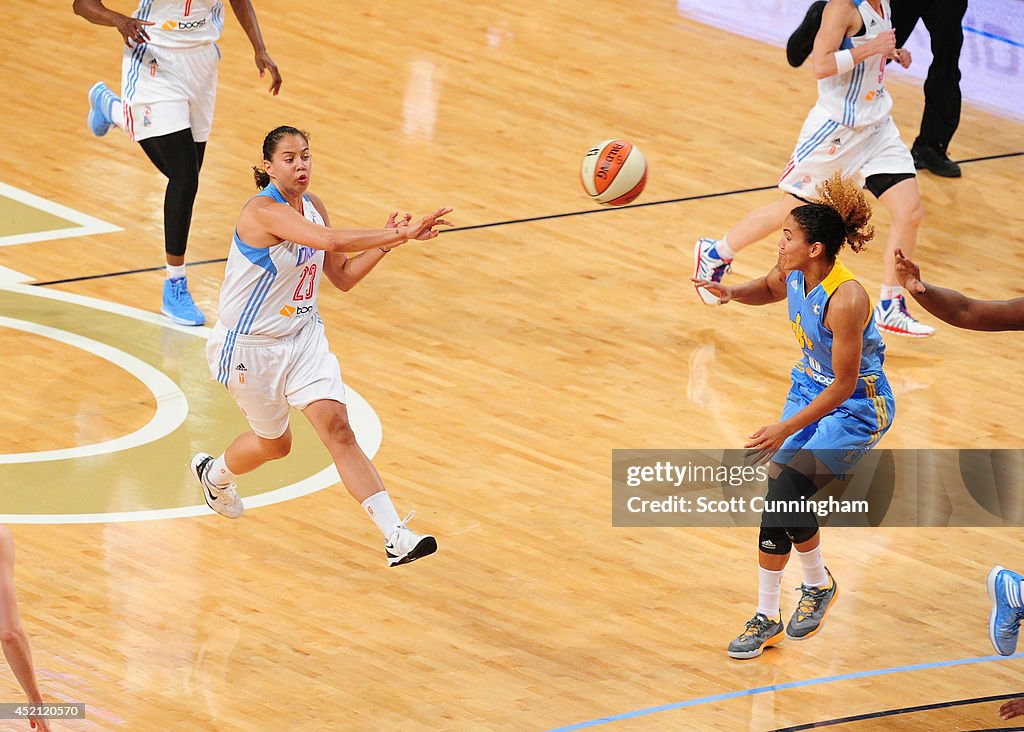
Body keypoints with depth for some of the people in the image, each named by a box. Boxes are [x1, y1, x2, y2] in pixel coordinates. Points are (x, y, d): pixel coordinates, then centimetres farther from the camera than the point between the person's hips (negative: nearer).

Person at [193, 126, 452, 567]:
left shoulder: (312, 206, 0)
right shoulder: (264, 211, -26)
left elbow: (342, 277, 9)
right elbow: (332, 240, -41)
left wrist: (386, 242, -6)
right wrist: (400, 234, -43)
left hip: (303, 336, 5)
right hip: (250, 345, -5)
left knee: (338, 430, -12)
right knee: (274, 443, 13)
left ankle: (396, 537, -22)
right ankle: (215, 473, 49)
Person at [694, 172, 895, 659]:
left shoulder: (845, 300, -32)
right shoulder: (794, 272, -9)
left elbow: (844, 385, -26)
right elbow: (769, 289, 17)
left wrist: (786, 430, -26)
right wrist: (732, 293, -5)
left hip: (856, 408, -8)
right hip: (810, 387, 8)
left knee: (787, 488, -19)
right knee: (778, 500, 1)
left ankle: (818, 583, 9)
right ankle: (767, 616, 12)